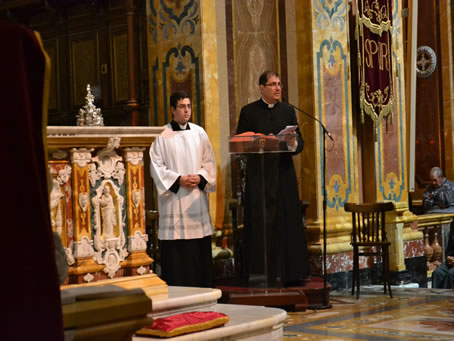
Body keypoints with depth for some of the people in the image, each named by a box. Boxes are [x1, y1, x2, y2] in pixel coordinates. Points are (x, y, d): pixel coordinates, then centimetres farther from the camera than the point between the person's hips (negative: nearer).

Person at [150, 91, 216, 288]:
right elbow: (157, 167, -4)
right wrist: (178, 180, -14)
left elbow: (209, 162, 9)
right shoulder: (162, 136, -1)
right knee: (175, 254, -4)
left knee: (200, 251, 5)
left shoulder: (199, 133, 9)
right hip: (174, 199, -3)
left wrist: (200, 177, -9)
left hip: (197, 197, 4)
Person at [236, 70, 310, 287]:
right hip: (258, 174, -2)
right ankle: (259, 273, -1)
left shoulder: (288, 110, 11)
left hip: (283, 174, 3)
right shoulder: (249, 111, 4)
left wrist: (293, 144, -16)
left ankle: (291, 274, 6)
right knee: (261, 223, -4)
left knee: (288, 222, 2)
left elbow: (299, 143, 7)